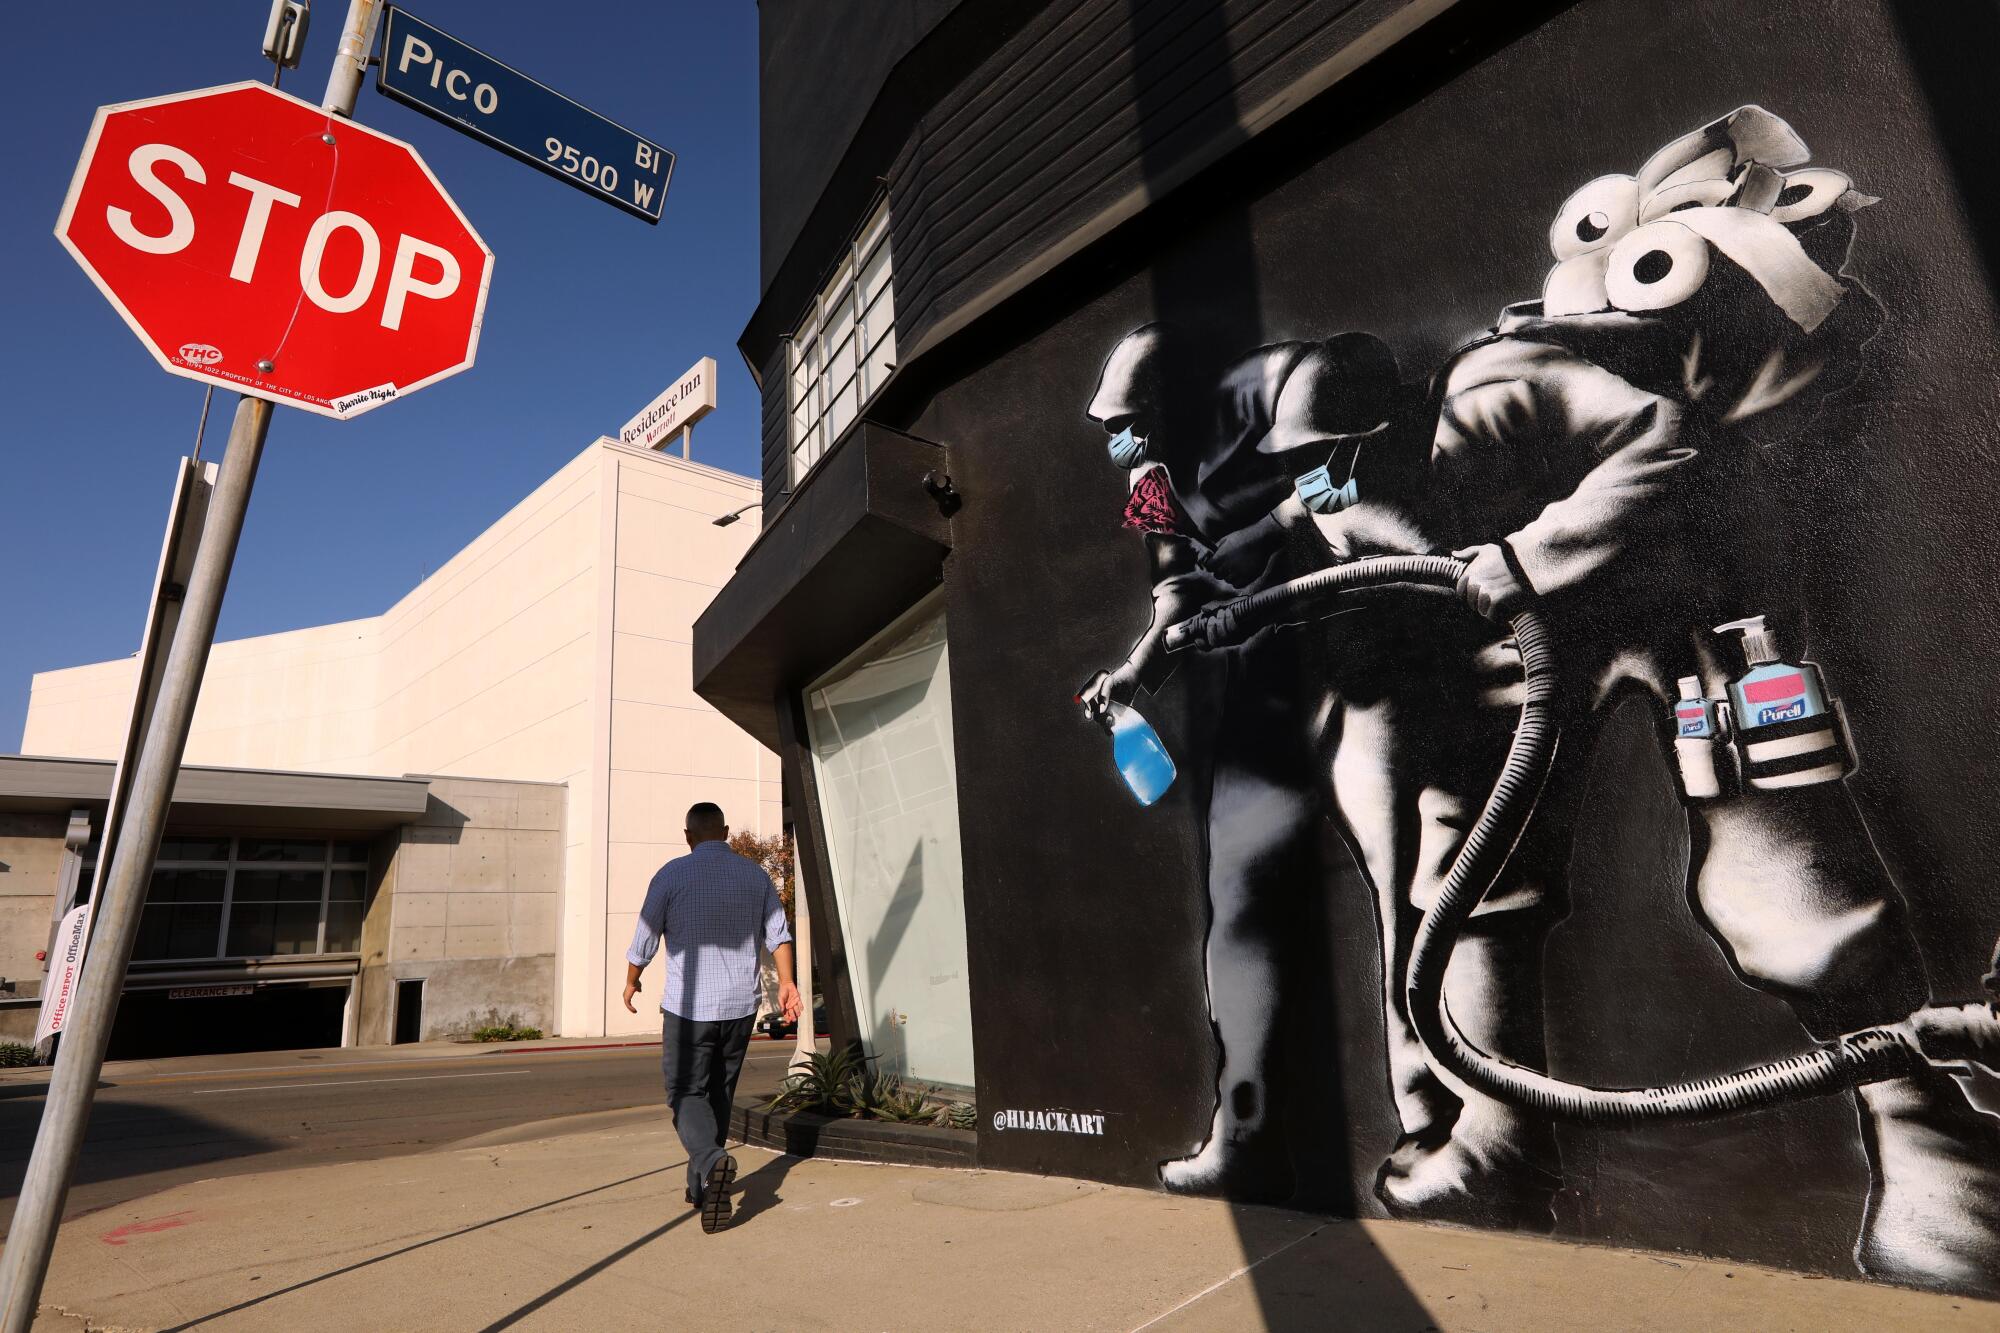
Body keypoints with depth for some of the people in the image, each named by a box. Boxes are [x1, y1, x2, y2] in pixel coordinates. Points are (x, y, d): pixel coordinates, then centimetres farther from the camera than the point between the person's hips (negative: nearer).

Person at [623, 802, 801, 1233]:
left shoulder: (673, 875, -6)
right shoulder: (755, 874, 4)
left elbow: (644, 940, -1)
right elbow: (778, 934, -2)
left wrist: (631, 982, 15)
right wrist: (786, 982, 1)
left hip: (689, 1005, -4)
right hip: (741, 1004, 4)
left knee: (687, 1093, 4)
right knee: (719, 1093, 17)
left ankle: (712, 1163, -22)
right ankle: (701, 1185, 25)